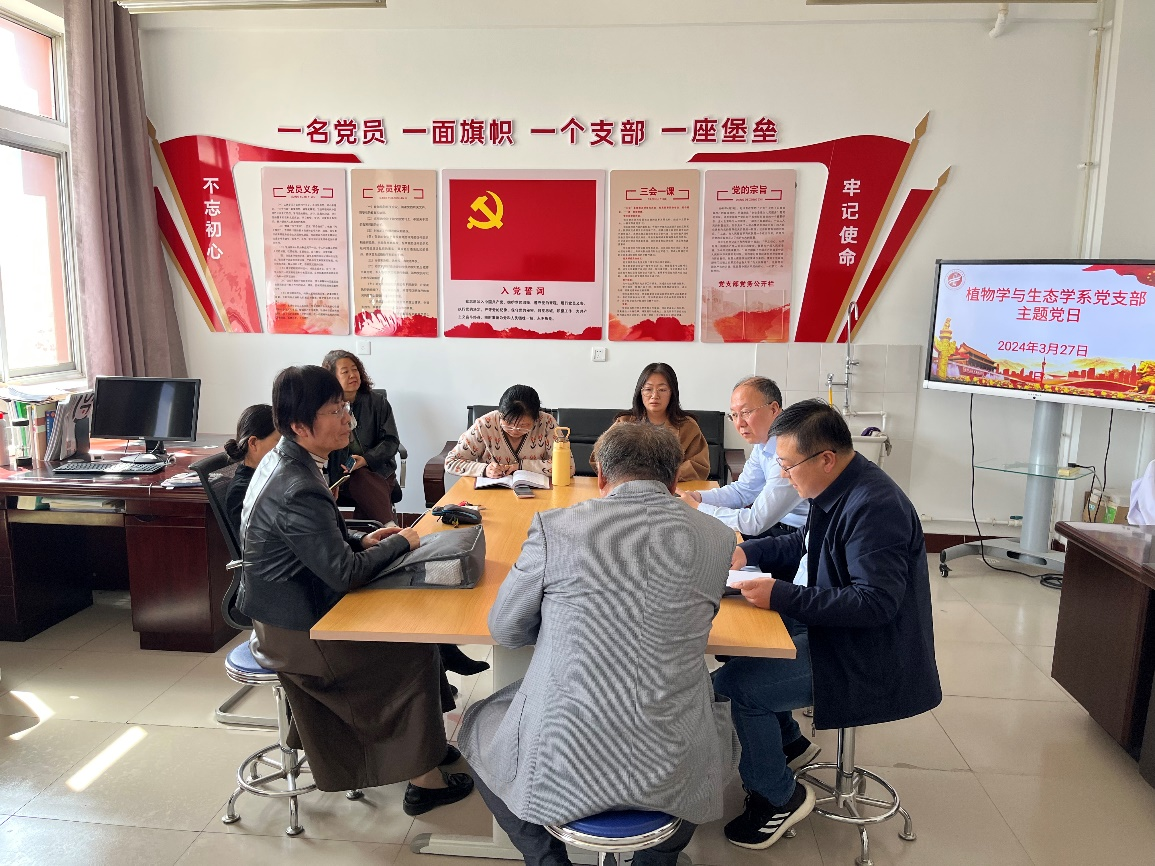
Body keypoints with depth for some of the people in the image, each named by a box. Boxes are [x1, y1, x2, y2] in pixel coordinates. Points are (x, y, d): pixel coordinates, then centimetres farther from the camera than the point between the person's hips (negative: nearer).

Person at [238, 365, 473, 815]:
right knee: (416, 650, -2)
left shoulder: (282, 460, 1)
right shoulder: (299, 490, -31)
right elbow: (344, 572, -27)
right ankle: (423, 778, 12)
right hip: (294, 631, -9)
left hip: (290, 606, 9)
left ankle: (423, 742, 26)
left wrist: (362, 540, 0)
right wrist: (401, 543, -13)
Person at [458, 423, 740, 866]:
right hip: (675, 773, 3)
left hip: (564, 763, -2)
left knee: (479, 729, 30)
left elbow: (504, 630, 2)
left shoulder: (554, 527, -11)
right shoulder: (717, 538, -3)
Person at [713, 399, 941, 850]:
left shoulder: (874, 507, -27)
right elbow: (804, 543, 21)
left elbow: (876, 603, -31)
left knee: (736, 683, -18)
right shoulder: (838, 488, 3)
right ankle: (788, 743, 30)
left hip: (872, 657, -10)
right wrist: (747, 551, 6)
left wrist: (782, 596, -30)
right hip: (835, 626, 10)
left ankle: (778, 798, 6)